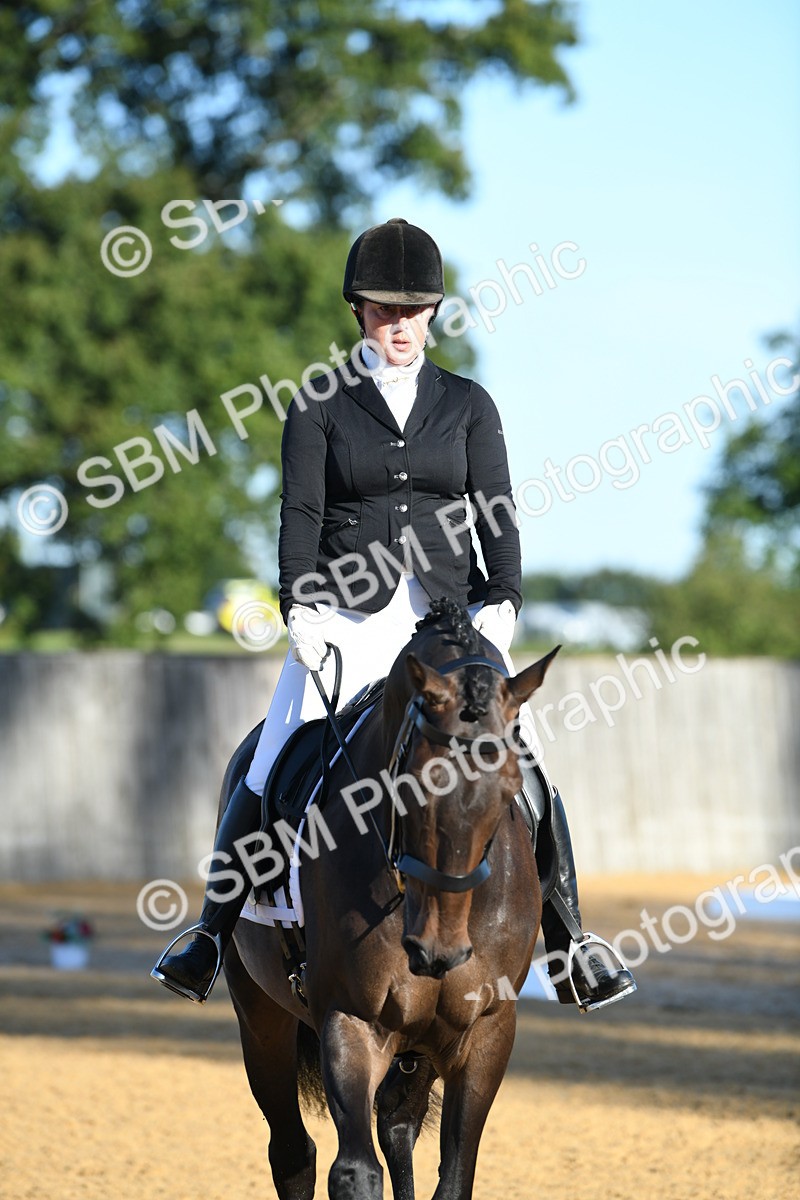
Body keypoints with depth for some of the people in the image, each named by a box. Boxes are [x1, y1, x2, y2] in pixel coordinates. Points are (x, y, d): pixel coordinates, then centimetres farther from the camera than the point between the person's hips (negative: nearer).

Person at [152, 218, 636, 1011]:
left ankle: (570, 946, -4)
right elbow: (301, 514, -1)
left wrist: (503, 601, -10)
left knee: (521, 772, -11)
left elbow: (497, 512, 4)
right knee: (272, 774, -11)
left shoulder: (468, 404, 11)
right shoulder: (320, 406, 7)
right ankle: (211, 935, 2)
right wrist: (299, 606, -13)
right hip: (346, 617, -1)